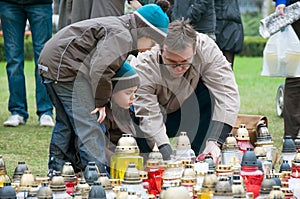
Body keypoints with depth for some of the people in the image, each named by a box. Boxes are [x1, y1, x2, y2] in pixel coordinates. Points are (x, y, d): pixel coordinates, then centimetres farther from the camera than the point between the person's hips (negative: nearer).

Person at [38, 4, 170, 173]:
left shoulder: (116, 26, 19)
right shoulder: (122, 36, -15)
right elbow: (101, 70, -27)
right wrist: (101, 102, -14)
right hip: (66, 68, -11)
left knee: (66, 123, 22)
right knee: (91, 126, -9)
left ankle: (55, 171, 30)